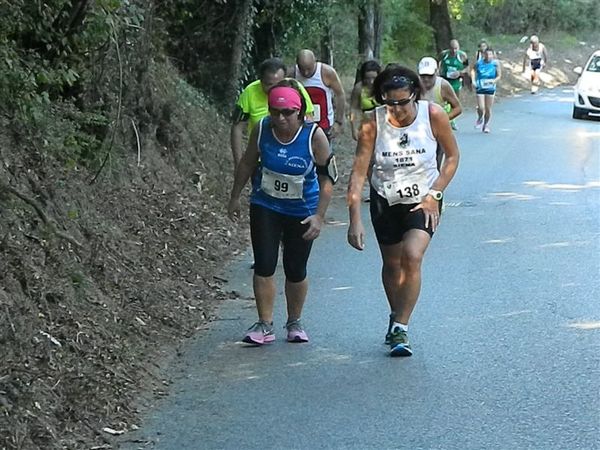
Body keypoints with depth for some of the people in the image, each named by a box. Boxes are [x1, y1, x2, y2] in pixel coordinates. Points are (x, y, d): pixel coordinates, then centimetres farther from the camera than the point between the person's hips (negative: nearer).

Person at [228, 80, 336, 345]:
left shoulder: (314, 136, -21)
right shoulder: (262, 129, -13)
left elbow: (327, 177, -15)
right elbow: (248, 163, 3)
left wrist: (319, 216, -21)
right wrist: (235, 198, 10)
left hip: (302, 211, -1)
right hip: (265, 206, 2)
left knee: (296, 270, 6)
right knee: (264, 265, -6)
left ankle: (294, 323, 25)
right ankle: (264, 325, 3)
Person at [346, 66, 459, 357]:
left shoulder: (434, 116, -17)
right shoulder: (373, 124, -17)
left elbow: (452, 157, -2)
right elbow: (358, 172, -17)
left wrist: (434, 194, -12)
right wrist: (355, 221, -24)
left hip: (424, 199, -2)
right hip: (385, 200, 2)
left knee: (412, 256, -22)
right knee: (391, 264, 13)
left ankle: (401, 328, -14)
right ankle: (397, 318, 39)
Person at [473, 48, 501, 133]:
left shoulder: (496, 63, -4)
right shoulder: (479, 63, 0)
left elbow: (499, 76, -2)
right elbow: (474, 72, 10)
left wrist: (494, 81, -20)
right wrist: (474, 82, -6)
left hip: (490, 88, 0)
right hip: (480, 87, 0)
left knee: (488, 109, 5)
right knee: (481, 108, -9)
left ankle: (486, 124, 25)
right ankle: (480, 119, 24)